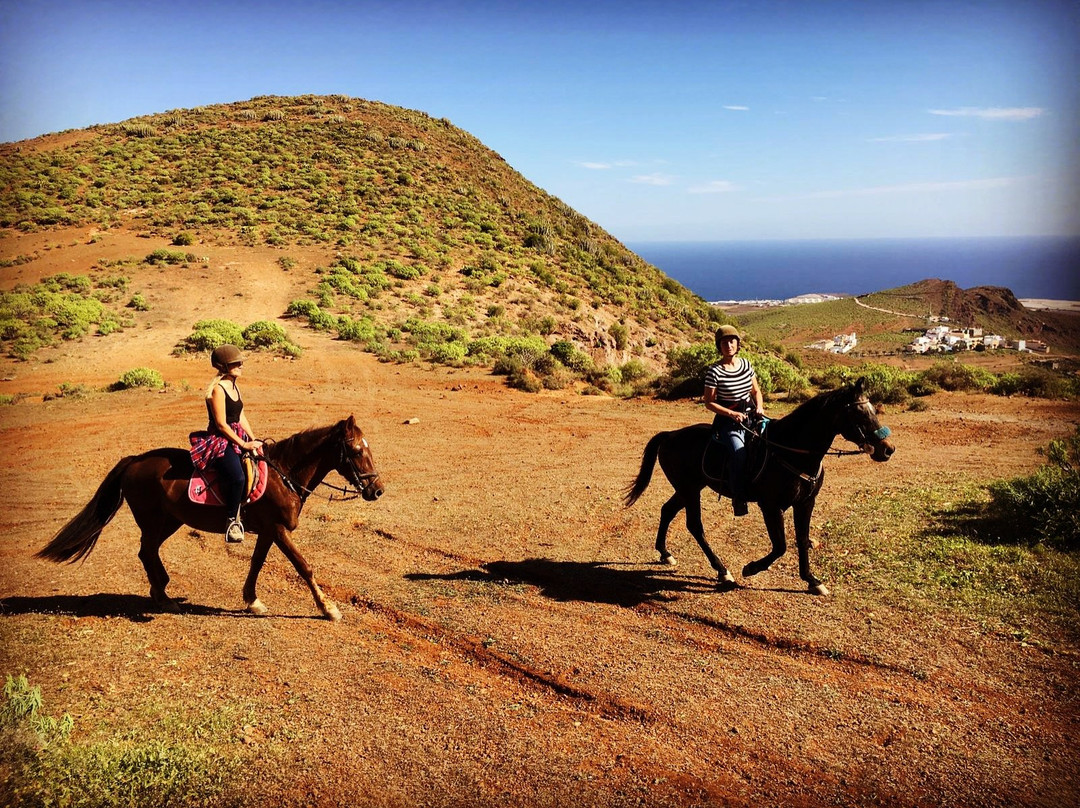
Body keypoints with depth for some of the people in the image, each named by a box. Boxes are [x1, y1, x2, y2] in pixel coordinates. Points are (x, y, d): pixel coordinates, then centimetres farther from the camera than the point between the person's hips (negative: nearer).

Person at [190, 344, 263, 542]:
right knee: (237, 477, -31)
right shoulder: (218, 389, -14)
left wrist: (253, 440, 3)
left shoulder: (234, 387, 13)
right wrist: (244, 445, -16)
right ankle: (233, 521, -16)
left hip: (237, 438, 10)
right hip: (219, 441, -10)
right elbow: (221, 424, -17)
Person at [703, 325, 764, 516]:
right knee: (739, 451, -30)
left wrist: (759, 407, -3)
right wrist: (732, 414, -16)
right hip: (728, 421, -5)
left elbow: (756, 391, 17)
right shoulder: (714, 371, -8)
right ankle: (738, 499, -21)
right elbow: (709, 403, -7)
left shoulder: (746, 364, 7)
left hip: (750, 416, 5)